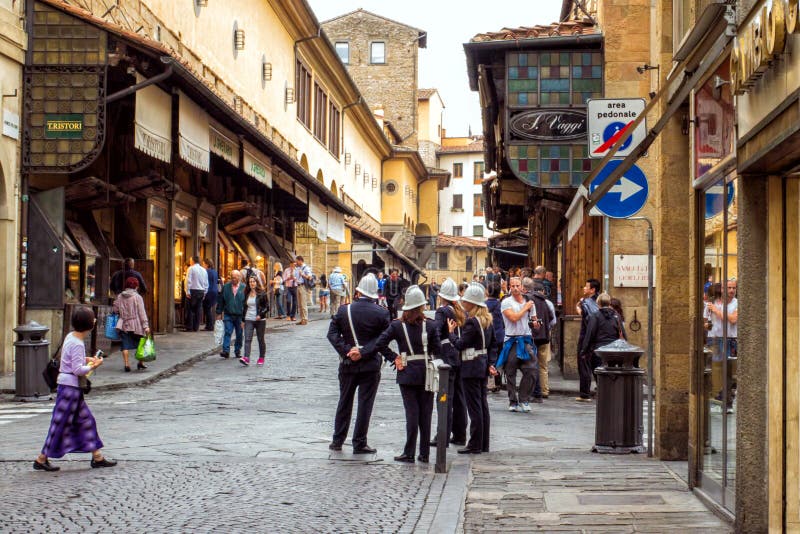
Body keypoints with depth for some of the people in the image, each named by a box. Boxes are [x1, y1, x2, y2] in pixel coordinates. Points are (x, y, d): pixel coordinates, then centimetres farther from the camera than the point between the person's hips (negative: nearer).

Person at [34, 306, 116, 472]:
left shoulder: (71, 337, 8)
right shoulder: (77, 344, -20)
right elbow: (78, 370, -22)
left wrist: (86, 359, 11)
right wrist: (93, 366, -9)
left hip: (71, 386, 10)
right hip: (70, 387, -10)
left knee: (86, 420, 12)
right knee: (61, 424, -2)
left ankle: (97, 457, 16)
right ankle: (42, 459, 7)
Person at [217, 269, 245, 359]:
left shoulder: (244, 288, -1)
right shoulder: (226, 287, 5)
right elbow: (221, 300, 9)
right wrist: (219, 313, 5)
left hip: (240, 315, 0)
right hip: (228, 315, 0)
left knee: (239, 334, 8)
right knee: (227, 332, -9)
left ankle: (237, 351, 19)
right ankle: (226, 351, -12)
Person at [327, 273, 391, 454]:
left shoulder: (344, 310, -2)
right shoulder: (381, 313, -8)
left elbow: (332, 333, -6)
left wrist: (346, 351, -11)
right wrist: (363, 352, -14)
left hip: (347, 364, 3)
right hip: (370, 365, -2)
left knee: (344, 402, 14)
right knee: (365, 404, 4)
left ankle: (337, 441, 20)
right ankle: (359, 443, 5)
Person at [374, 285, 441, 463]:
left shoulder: (397, 326, -5)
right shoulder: (431, 325, -5)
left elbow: (379, 344, -10)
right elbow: (438, 350, -7)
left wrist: (394, 358, -3)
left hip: (407, 374, 0)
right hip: (427, 373, 0)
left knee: (412, 413, 3)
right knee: (425, 414, 7)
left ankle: (409, 453, 2)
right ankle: (424, 453, 11)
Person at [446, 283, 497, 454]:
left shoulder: (471, 322, -18)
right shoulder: (488, 320, 10)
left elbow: (460, 344, -19)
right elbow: (492, 344, 14)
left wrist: (451, 332, -4)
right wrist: (490, 364, 15)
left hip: (471, 368, -9)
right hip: (483, 366, 9)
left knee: (474, 406, -4)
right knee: (483, 404, 12)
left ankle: (475, 445, 0)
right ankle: (484, 444, 18)